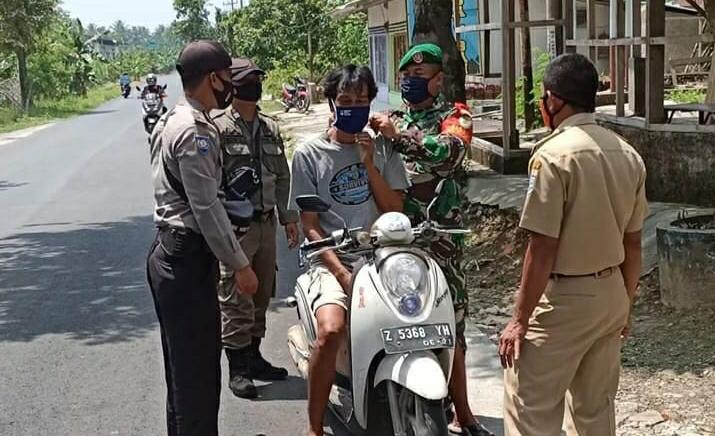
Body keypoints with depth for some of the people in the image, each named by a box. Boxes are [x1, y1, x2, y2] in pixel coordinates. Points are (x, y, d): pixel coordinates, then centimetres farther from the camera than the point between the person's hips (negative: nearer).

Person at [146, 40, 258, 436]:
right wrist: (240, 265, -14)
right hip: (189, 258, -11)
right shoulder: (196, 132, -18)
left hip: (170, 252, 11)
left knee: (183, 362, 19)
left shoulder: (171, 121, 13)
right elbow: (207, 208, -21)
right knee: (198, 367, -4)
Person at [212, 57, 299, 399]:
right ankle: (237, 368, 6)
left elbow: (282, 176, 19)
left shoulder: (270, 128, 14)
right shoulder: (218, 128, -8)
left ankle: (253, 356, 29)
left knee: (261, 295, 15)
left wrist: (288, 217, 16)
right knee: (235, 300, -3)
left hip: (266, 222, 7)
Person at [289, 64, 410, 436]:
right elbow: (310, 226, 0)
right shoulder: (309, 154, 4)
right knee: (331, 329, -30)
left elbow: (394, 210, 4)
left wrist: (369, 164, -6)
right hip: (332, 262, -3)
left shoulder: (384, 150, 12)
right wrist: (341, 272, -12)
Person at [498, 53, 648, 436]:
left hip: (565, 299, -8)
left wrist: (520, 319, -12)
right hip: (611, 294, 8)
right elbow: (633, 243, 11)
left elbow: (543, 250, -19)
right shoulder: (627, 154, 5)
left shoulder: (554, 155, -17)